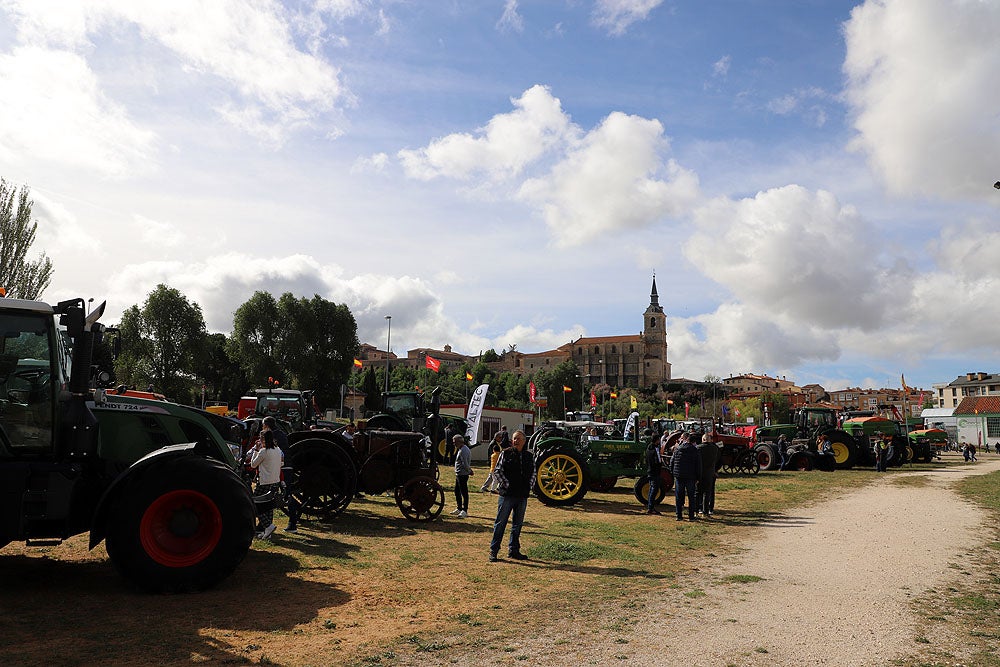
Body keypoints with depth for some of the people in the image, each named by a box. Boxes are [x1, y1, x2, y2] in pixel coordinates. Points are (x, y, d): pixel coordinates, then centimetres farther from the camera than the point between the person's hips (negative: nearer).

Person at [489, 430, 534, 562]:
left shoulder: (528, 456, 9)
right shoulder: (505, 453, -3)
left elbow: (533, 472, 17)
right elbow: (498, 471, -5)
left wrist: (529, 486, 6)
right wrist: (506, 484, -10)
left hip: (522, 495, 5)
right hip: (507, 493, -4)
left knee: (518, 524, 11)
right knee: (500, 522, -1)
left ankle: (513, 550, 22)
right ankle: (493, 551, 6)